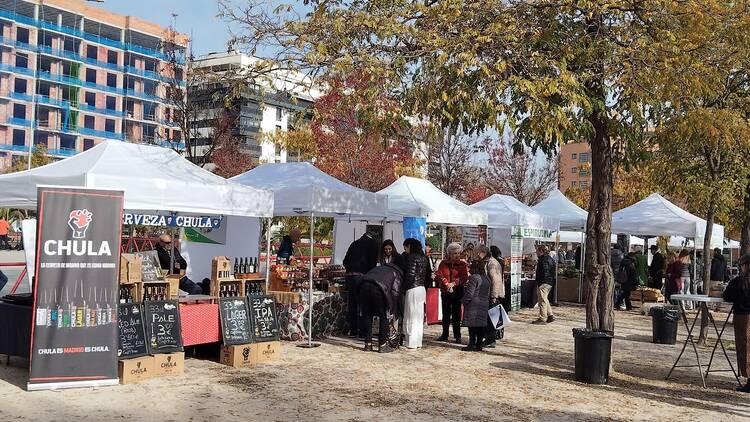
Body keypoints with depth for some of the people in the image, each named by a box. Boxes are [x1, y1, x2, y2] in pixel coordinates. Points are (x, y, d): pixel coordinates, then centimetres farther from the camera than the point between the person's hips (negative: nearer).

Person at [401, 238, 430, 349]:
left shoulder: (411, 257, -12)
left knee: (411, 316, 0)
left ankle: (411, 342, 3)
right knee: (419, 317, 13)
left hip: (412, 289, -8)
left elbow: (410, 274, -16)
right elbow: (428, 274, 15)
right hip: (422, 289, 8)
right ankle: (418, 342, 19)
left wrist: (404, 288, -8)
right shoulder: (424, 258, 12)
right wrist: (424, 283, 17)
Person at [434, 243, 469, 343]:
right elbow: (438, 275, -3)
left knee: (456, 314, -1)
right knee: (446, 314, 10)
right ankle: (445, 335, 18)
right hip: (445, 292, 2)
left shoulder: (462, 264, 0)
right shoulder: (443, 263, 2)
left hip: (457, 292, -2)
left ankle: (457, 336, 4)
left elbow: (464, 277, -8)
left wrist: (454, 283, -19)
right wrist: (446, 284, -16)